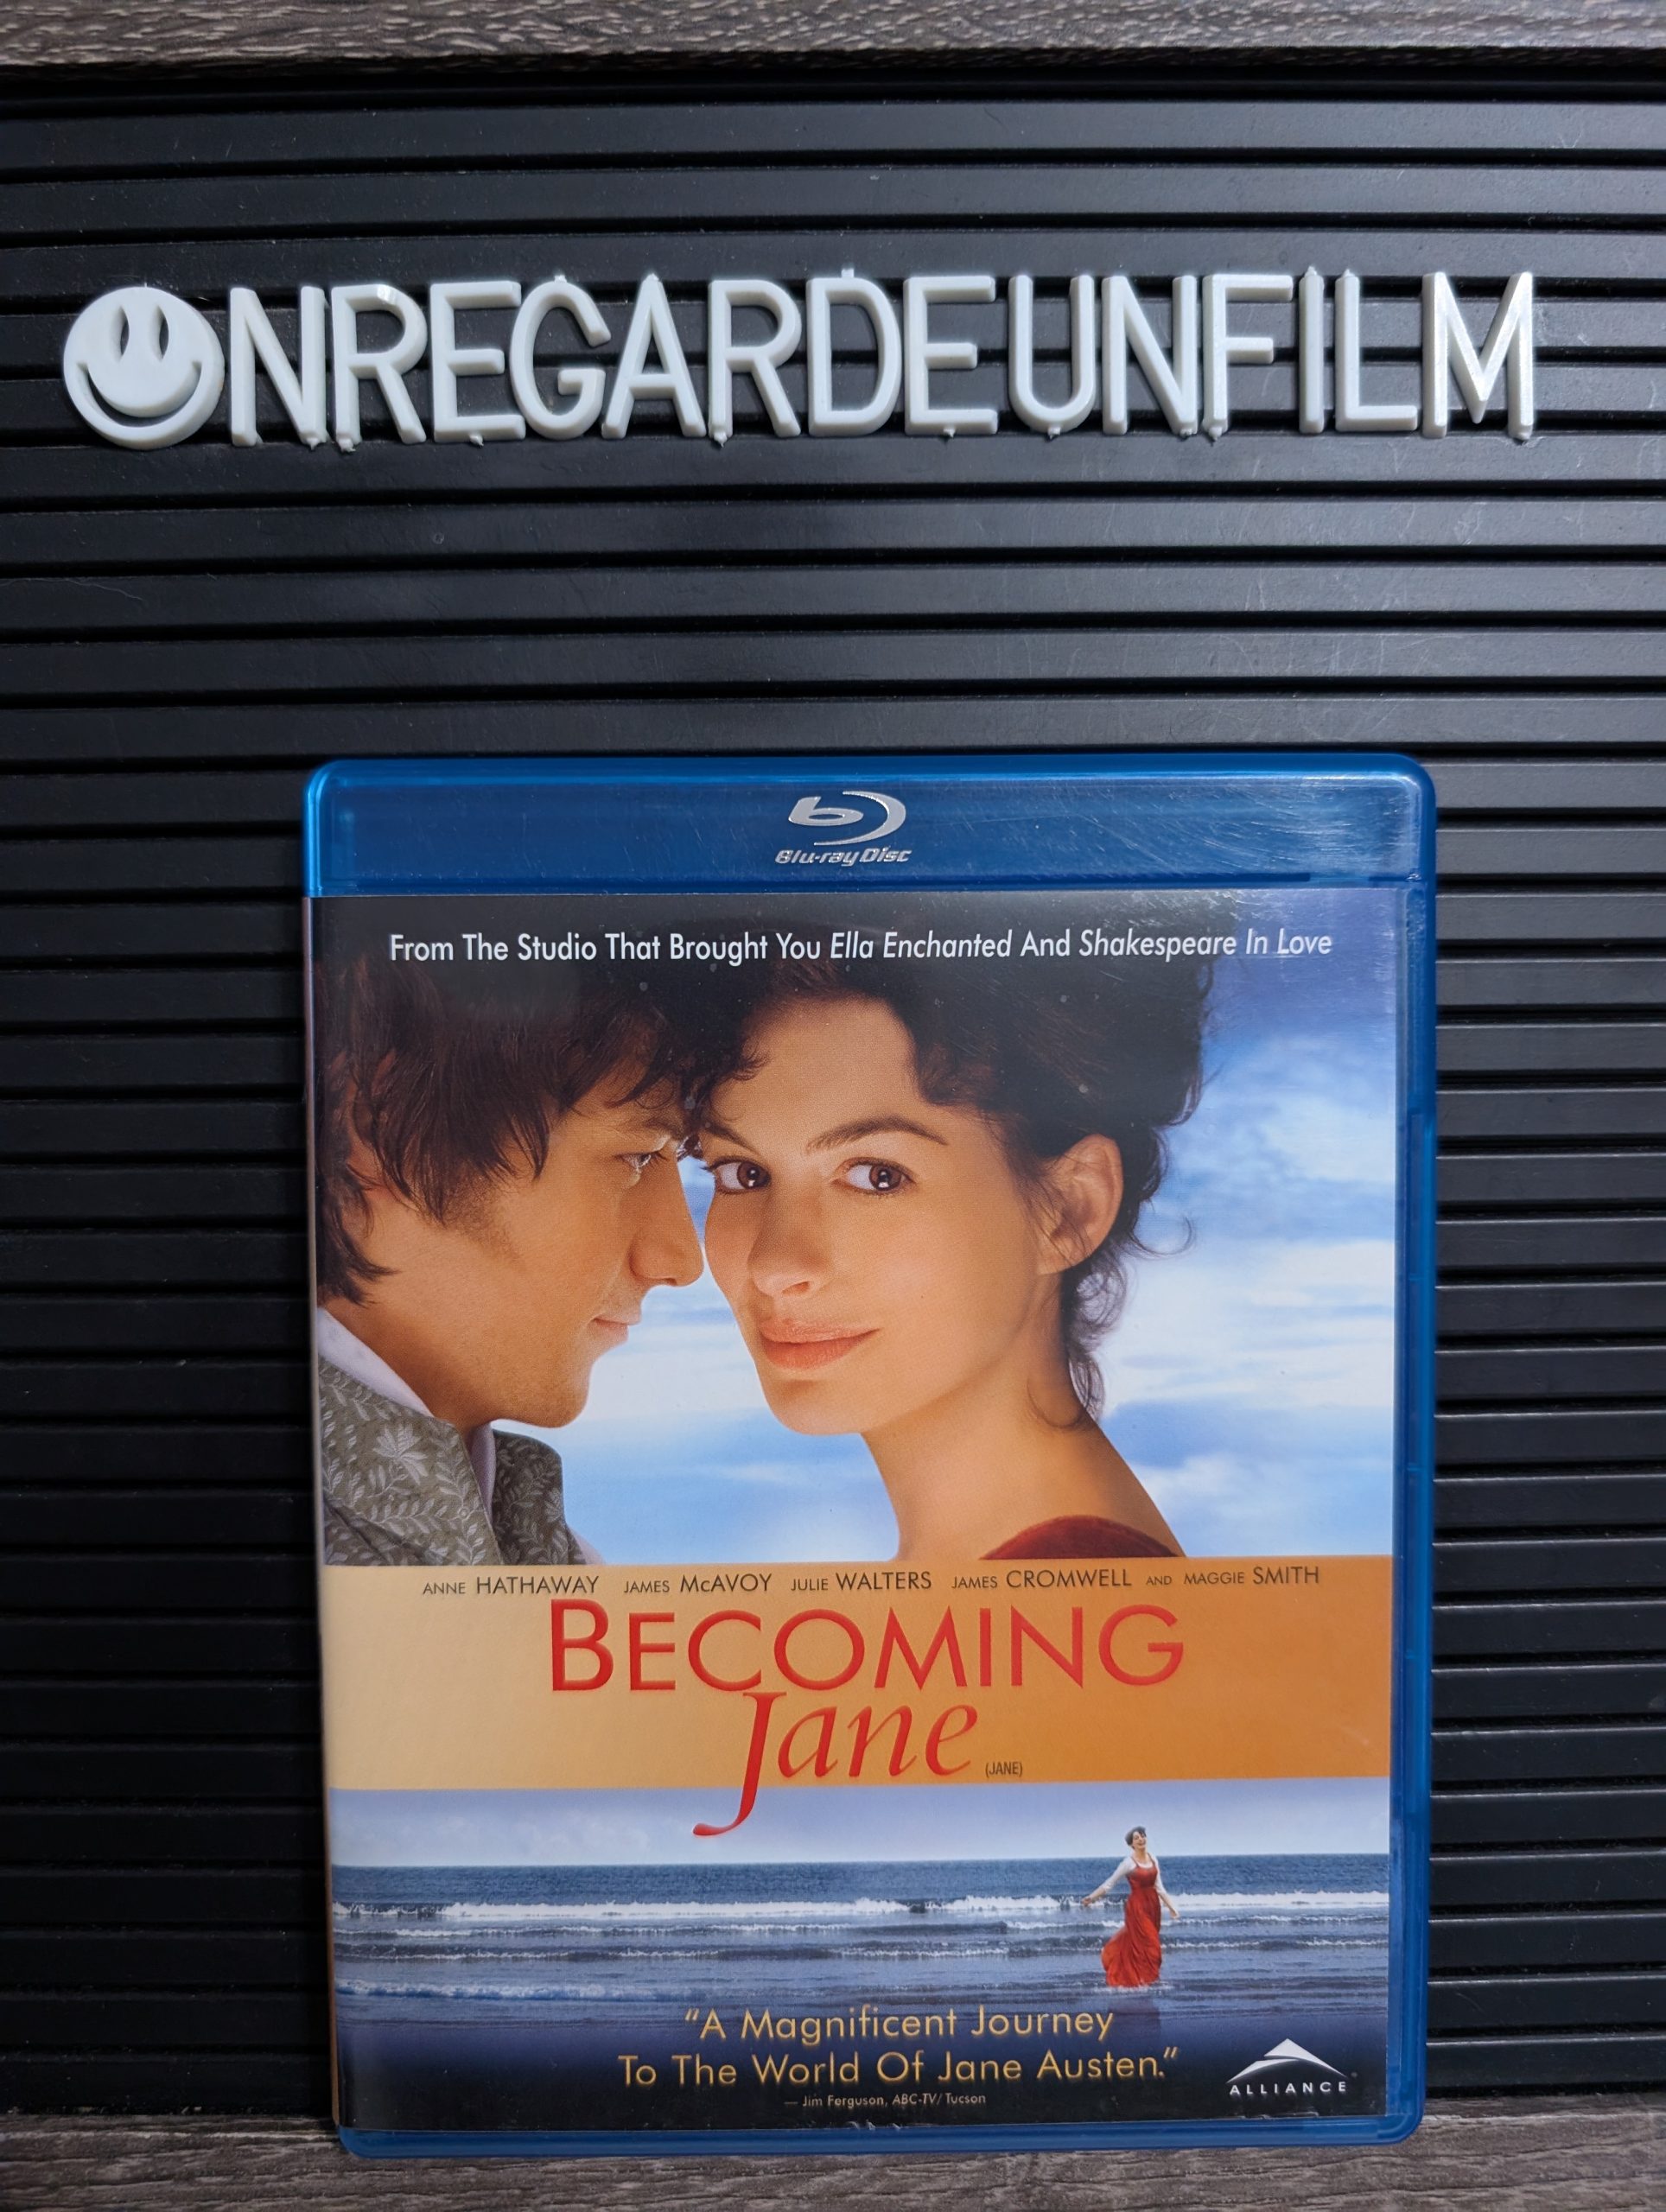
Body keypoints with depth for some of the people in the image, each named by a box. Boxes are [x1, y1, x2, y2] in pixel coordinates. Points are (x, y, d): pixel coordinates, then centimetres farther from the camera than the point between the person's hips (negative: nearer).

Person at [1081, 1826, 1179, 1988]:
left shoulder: (1153, 1858, 6)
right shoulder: (1129, 1863, -11)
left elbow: (1159, 1887, 11)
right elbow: (1110, 1883, -5)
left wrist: (1170, 1906, 6)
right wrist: (1092, 1897, -9)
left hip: (1153, 1904, 6)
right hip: (1137, 1905, -6)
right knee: (1143, 1944, -5)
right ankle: (1139, 1980, 10)